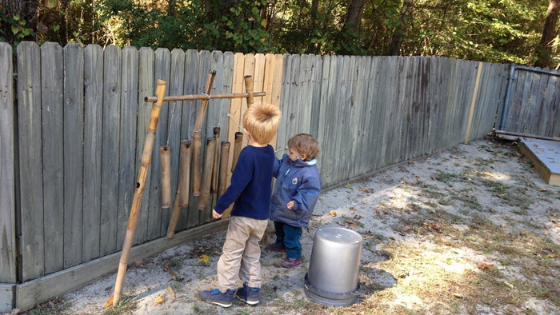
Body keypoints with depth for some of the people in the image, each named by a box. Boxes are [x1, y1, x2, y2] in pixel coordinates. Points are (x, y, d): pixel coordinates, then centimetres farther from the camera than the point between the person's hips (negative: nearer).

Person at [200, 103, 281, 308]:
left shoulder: (248, 154, -23)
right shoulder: (269, 151, 0)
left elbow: (237, 186, -25)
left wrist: (219, 207, -17)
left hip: (243, 215, -7)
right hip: (262, 216, 7)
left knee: (231, 254, 7)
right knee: (252, 253, 20)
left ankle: (225, 293, 17)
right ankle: (252, 291, 26)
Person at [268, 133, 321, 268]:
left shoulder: (310, 174, -31)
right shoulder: (287, 161, -6)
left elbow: (310, 193, -30)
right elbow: (276, 168, 11)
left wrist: (297, 203, -32)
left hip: (293, 214, -9)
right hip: (280, 208, 9)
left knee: (291, 235, 8)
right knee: (279, 228, 31)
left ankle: (294, 256, 28)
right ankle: (281, 244, 57)